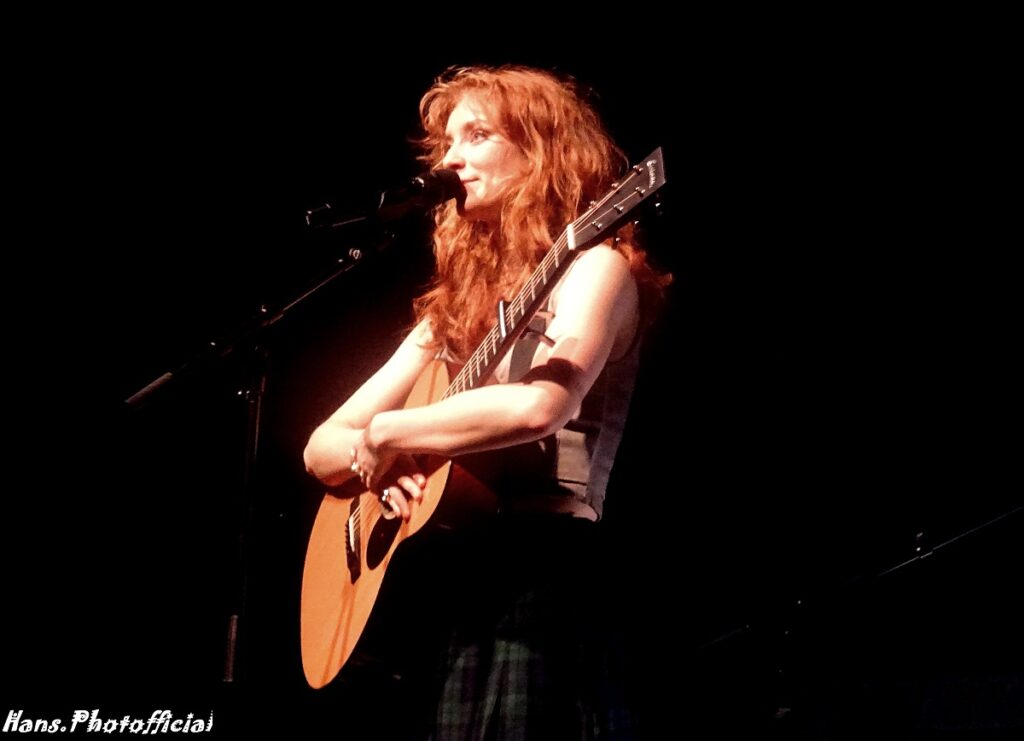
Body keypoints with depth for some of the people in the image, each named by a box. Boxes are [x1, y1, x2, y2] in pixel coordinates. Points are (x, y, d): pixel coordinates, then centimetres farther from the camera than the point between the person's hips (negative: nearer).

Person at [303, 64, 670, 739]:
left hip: (534, 582, -6)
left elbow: (541, 407, -22)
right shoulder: (460, 299, 19)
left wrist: (385, 433, -9)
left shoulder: (594, 264, -1)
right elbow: (321, 447, 19)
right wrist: (372, 457, -4)